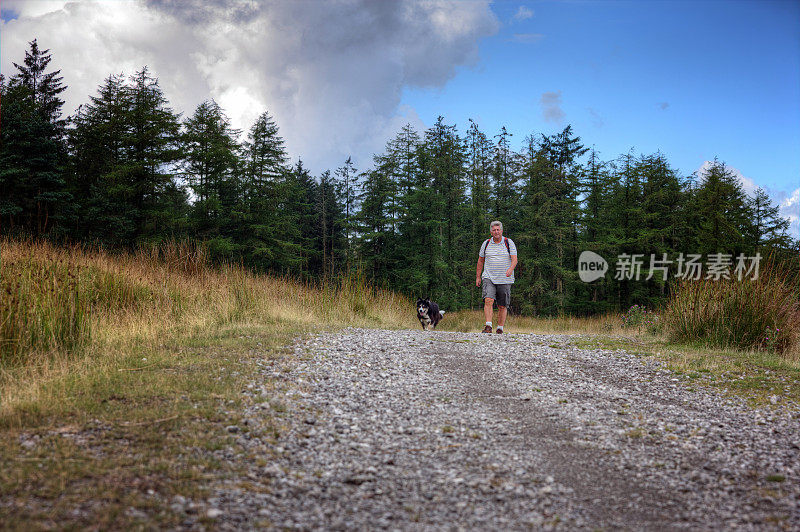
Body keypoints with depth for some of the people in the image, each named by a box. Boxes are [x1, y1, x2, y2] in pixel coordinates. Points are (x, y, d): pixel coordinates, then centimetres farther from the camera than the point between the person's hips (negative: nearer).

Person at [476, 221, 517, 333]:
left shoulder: (509, 243, 2)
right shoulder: (486, 244, 8)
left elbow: (514, 259, -7)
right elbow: (480, 260, 18)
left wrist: (510, 269, -28)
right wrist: (478, 277, 16)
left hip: (504, 280, -1)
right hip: (489, 277, 1)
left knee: (502, 306, 2)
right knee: (488, 301, -19)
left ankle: (500, 328, 12)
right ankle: (488, 326, -24)